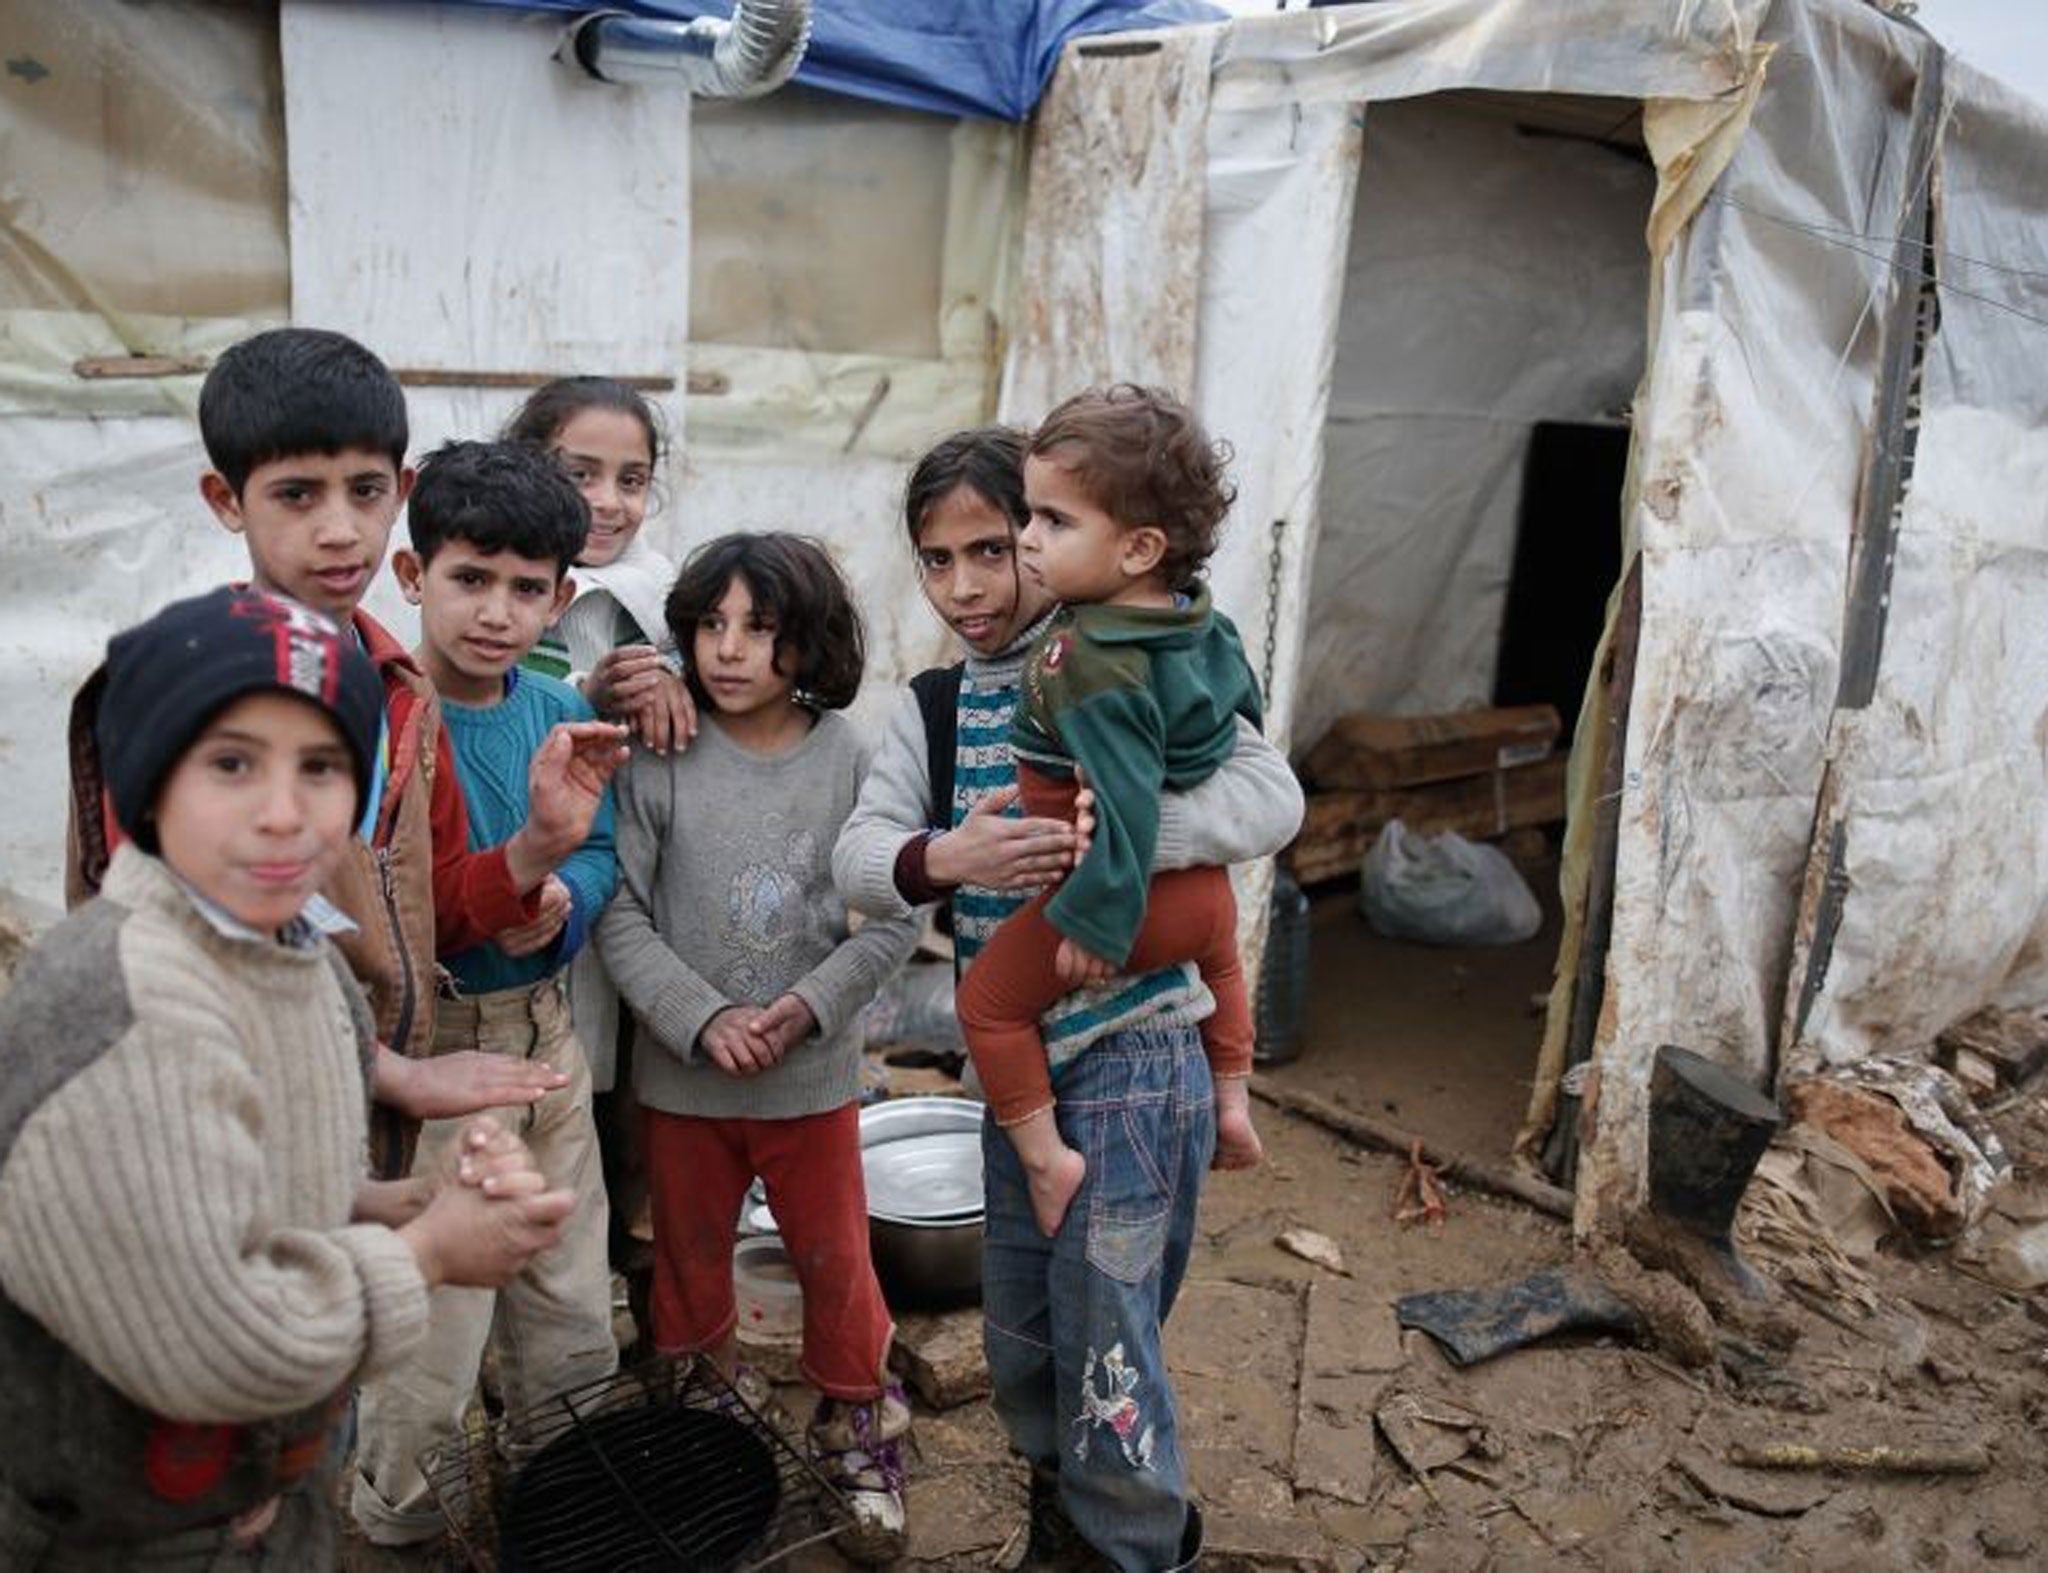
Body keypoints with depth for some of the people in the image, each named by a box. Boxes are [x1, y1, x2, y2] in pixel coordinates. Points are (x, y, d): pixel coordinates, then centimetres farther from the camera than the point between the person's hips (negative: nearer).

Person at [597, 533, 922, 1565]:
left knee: (836, 1262, 12)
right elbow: (621, 913, -10)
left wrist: (808, 1007, -18)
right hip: (683, 1077, 1)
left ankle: (856, 1433, 36)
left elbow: (893, 917, -7)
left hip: (813, 1076, 0)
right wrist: (704, 1019, -19)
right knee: (689, 1258, 20)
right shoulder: (659, 762, -11)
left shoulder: (850, 759, -10)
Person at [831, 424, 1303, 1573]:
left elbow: (1271, 799, -24)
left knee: (1106, 1345, 2)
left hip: (1131, 1056, -6)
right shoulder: (934, 709, 5)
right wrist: (943, 858, -30)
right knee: (1019, 1338, 20)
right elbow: (859, 858, -7)